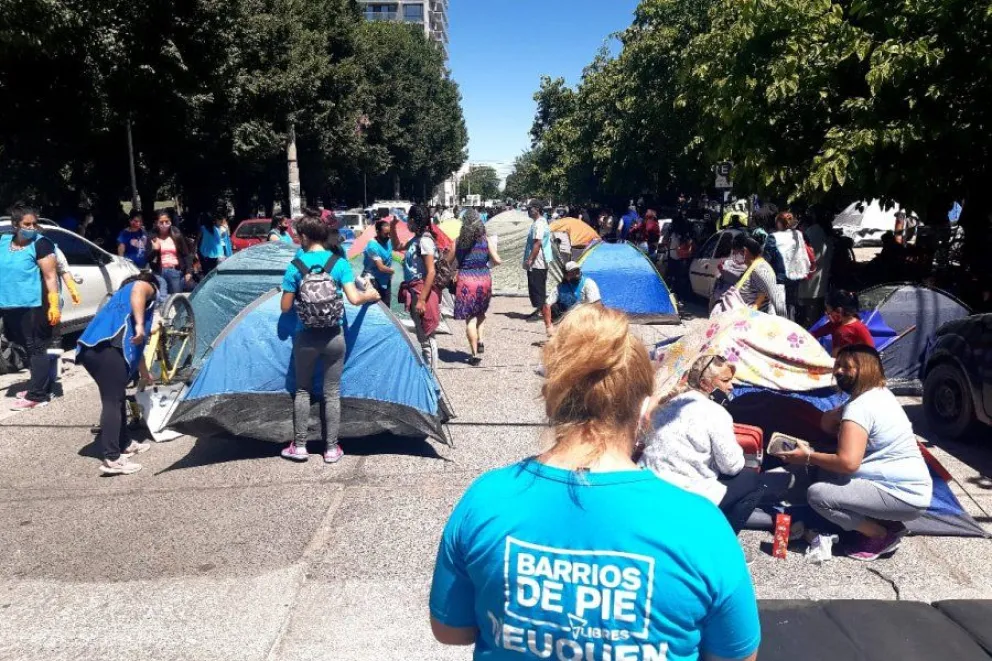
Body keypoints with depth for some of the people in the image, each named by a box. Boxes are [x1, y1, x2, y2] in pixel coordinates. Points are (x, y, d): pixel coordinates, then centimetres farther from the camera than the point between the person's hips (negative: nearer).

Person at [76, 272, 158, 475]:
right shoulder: (147, 287, 19)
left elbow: (135, 345, 49)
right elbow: (138, 291, -11)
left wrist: (144, 373, 60)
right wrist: (140, 324, -22)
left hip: (90, 347, 9)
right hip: (107, 347, -9)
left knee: (117, 396, 21)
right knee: (112, 401, -9)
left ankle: (125, 445, 32)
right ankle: (112, 460, -11)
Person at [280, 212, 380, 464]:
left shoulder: (295, 266, -7)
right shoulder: (339, 262, -6)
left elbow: (285, 307, -4)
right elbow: (354, 298, -11)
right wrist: (370, 295, 10)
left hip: (306, 339, 0)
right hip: (334, 338, 1)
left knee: (302, 390, 16)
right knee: (332, 392, 10)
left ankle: (299, 446, 20)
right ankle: (331, 449, 16)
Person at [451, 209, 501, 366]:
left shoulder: (459, 241, -2)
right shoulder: (485, 240, 0)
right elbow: (498, 261, -3)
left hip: (465, 280, -2)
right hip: (484, 279, 2)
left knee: (469, 318, 3)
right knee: (481, 312, 26)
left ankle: (475, 354, 3)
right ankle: (480, 340, 9)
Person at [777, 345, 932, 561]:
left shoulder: (860, 406, -20)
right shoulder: (881, 394, 12)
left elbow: (847, 462, -29)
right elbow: (827, 424, 19)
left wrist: (808, 457, -16)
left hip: (903, 496, -10)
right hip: (911, 488, 10)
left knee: (817, 494, -19)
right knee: (829, 473, 16)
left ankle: (883, 535, -3)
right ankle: (884, 524, 10)